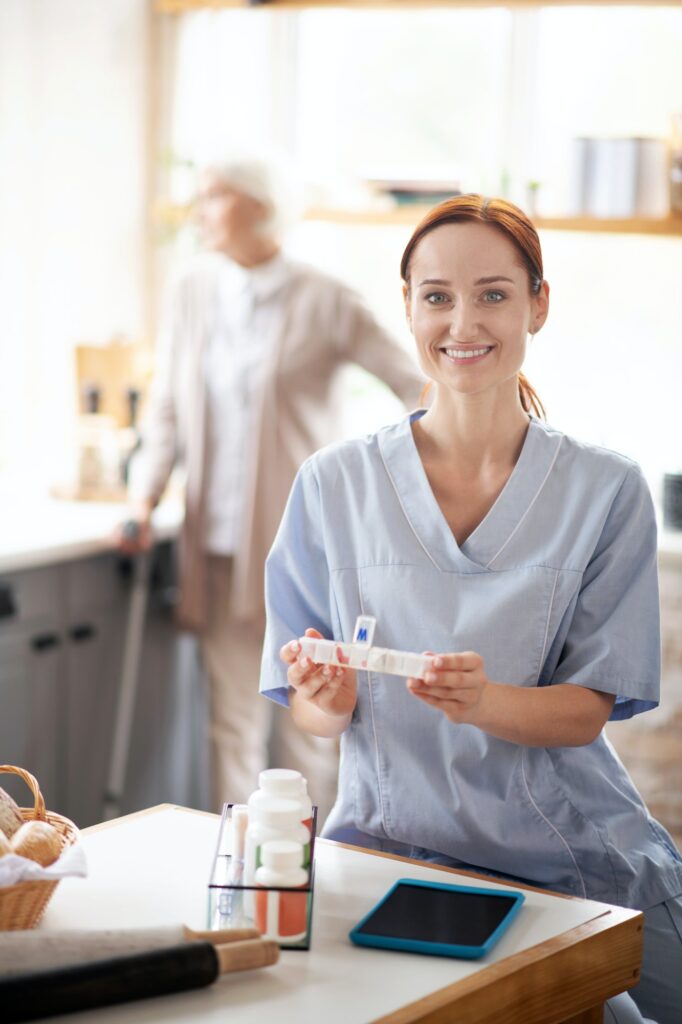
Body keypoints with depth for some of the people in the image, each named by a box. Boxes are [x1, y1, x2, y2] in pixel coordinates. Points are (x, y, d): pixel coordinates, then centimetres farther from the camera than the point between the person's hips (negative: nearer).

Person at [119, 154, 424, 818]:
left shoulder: (324, 303, -4)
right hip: (220, 544, 4)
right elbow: (168, 408, 11)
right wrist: (144, 498, 0)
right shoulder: (192, 293, 8)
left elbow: (414, 385, -1)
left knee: (307, 721, 3)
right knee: (233, 720, 5)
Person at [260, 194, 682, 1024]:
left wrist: (482, 701, -23)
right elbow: (309, 711, 4)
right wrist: (329, 700, -19)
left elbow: (589, 709, -3)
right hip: (390, 840, 1)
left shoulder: (606, 491, 1)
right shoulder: (335, 484, 2)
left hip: (569, 854, 0)